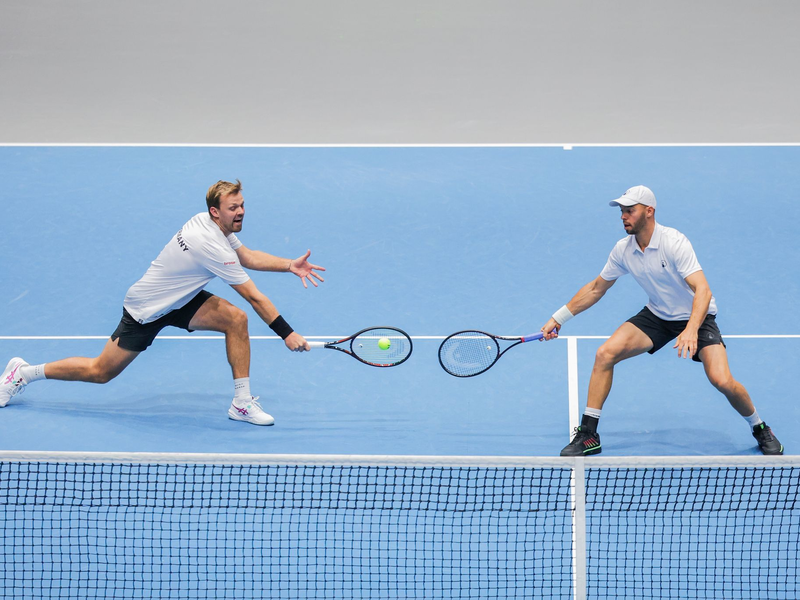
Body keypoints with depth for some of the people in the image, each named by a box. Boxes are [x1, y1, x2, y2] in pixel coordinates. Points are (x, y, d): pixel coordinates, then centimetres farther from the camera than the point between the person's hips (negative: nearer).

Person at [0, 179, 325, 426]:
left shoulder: (211, 223, -6)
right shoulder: (212, 246, -34)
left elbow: (247, 257, 10)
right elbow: (255, 298, -30)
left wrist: (291, 265, -2)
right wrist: (287, 334, -25)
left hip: (178, 300, 8)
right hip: (145, 311, -8)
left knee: (236, 319, -11)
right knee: (100, 372, 3)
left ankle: (242, 402, -4)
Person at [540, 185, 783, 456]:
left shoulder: (674, 242, -26)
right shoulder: (623, 250, -7)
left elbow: (702, 290, -35)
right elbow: (596, 288, 10)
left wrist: (691, 330, -50)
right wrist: (559, 317, 8)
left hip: (697, 317, -5)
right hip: (657, 316, 5)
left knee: (722, 381, -23)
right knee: (605, 354, -14)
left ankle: (760, 429, 6)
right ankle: (588, 435, -6)